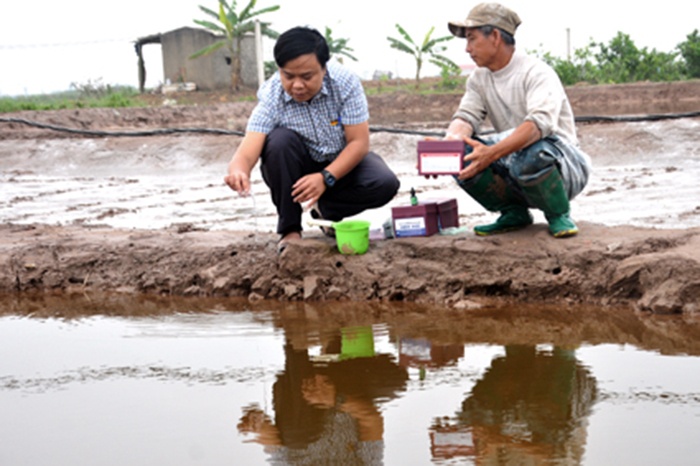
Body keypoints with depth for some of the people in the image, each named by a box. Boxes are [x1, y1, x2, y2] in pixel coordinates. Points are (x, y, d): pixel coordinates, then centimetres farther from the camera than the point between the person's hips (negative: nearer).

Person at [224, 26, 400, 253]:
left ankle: (324, 208, -3)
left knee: (385, 184, -27)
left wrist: (325, 177, -36)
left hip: (343, 163, 1)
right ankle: (289, 230, -20)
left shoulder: (345, 82, -23)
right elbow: (247, 152, -34)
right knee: (280, 140, -33)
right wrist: (238, 171, -59)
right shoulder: (270, 96, -24)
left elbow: (359, 143, -21)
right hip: (297, 167, 0)